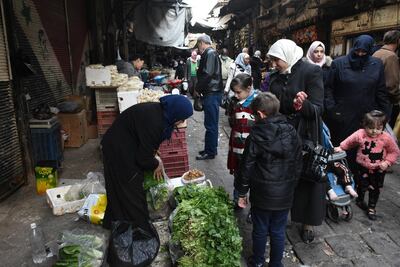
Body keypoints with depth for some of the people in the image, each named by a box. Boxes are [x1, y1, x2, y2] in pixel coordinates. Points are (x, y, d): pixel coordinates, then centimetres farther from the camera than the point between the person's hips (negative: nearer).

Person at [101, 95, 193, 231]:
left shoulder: (159, 111, -4)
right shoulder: (153, 121, -32)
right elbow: (143, 158, -24)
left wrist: (154, 159, 5)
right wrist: (156, 164, -6)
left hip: (124, 146, 9)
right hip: (119, 151, -9)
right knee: (130, 189, 3)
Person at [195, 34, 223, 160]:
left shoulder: (210, 53, -12)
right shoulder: (212, 53, 18)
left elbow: (207, 74, -20)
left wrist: (198, 88, -9)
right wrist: (200, 88, 12)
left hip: (211, 93, -10)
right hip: (213, 93, 10)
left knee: (210, 124, -3)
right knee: (212, 123, 16)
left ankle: (210, 152, 6)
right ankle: (211, 148, 27)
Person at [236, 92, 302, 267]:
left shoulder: (256, 137, -17)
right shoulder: (292, 133, -4)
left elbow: (247, 167, -12)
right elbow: (297, 164, 4)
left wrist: (242, 193, 0)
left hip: (262, 195, -3)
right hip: (285, 194, 3)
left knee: (260, 231, 16)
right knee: (278, 232, 17)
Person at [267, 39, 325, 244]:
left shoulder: (311, 72, -11)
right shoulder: (276, 76, 6)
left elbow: (317, 109, -16)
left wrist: (301, 104, -35)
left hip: (304, 136, -5)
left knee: (306, 179, 7)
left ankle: (307, 223, 25)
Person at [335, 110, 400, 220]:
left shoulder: (386, 138, -17)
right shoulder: (360, 134, -17)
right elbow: (349, 141, 2)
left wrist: (387, 162, -16)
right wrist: (341, 148, 1)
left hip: (378, 170, 0)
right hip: (363, 167, 0)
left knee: (375, 189, 12)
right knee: (362, 186, 17)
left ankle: (371, 208, 29)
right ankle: (360, 201, 44)